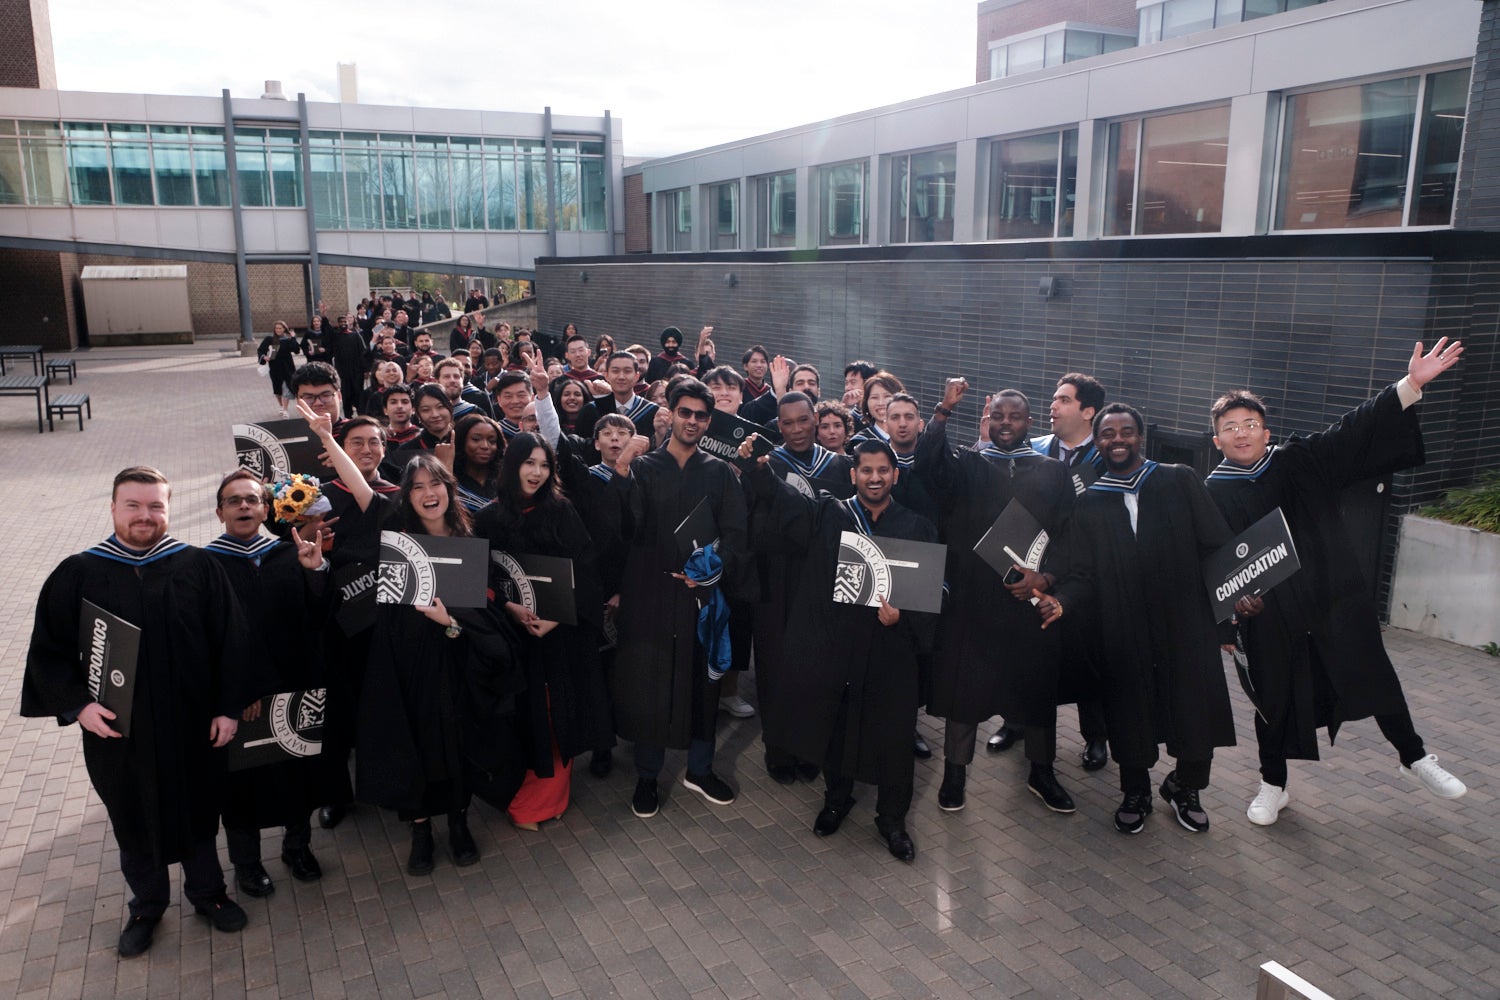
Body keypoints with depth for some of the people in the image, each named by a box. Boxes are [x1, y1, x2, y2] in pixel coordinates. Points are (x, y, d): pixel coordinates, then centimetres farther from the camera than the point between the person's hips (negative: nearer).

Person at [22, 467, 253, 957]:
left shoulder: (199, 567, -7)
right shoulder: (78, 574, -6)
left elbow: (231, 640, -4)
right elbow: (48, 651, -1)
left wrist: (228, 706, -6)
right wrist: (77, 704, -13)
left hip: (191, 724, 0)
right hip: (115, 728, 1)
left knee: (197, 810, 16)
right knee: (133, 819, 17)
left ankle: (207, 892, 38)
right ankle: (147, 904, 39)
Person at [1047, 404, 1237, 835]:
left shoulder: (1180, 483, 3)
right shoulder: (1090, 504, 8)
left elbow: (1217, 546, 0)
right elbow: (1083, 574, 4)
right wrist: (1060, 600, -15)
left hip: (1186, 622, -1)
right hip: (1124, 631, 1)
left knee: (1197, 713, 2)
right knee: (1131, 714, 7)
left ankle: (1185, 787, 31)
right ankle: (1135, 794, 32)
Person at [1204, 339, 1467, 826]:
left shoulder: (1301, 461, 0)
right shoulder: (1214, 493, -4)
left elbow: (1356, 429, -9)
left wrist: (1411, 385, -20)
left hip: (1334, 598, 2)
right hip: (1268, 615, -1)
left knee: (1374, 677, 11)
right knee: (1274, 698, 8)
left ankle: (1414, 757, 35)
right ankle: (1273, 786, 26)